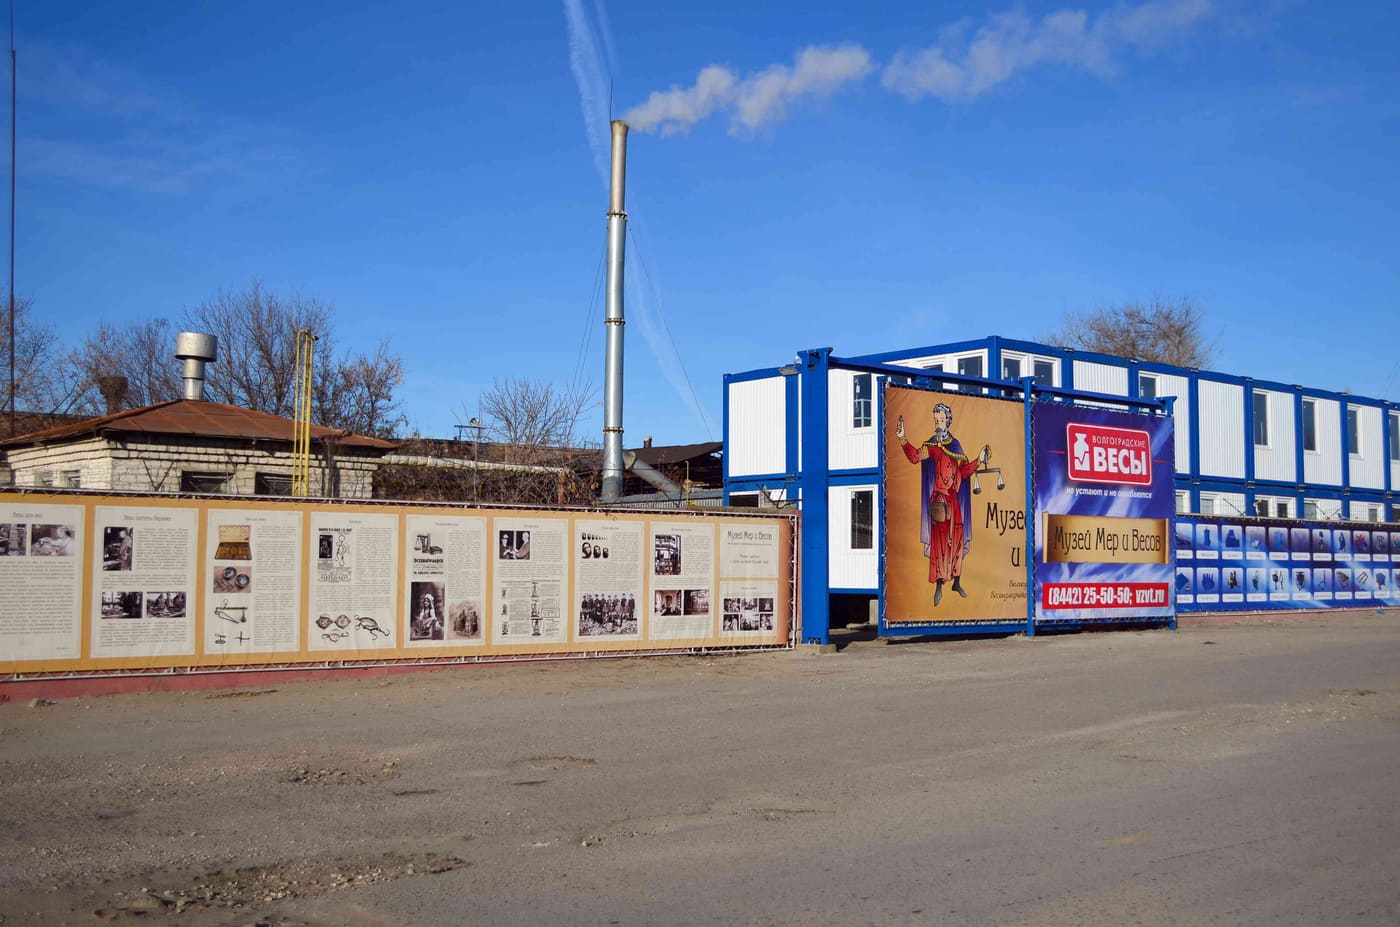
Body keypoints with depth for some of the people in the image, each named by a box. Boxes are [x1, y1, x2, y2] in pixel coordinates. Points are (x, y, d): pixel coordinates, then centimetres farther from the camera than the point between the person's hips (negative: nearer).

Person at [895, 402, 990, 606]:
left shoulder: (955, 445, 12)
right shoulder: (931, 445, -2)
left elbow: (964, 471, 12)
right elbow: (915, 456, -21)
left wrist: (978, 461, 0)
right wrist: (902, 439, -34)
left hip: (955, 499, 5)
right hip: (939, 499, -5)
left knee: (957, 538, 9)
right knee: (939, 539, -8)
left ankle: (957, 582, 20)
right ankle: (939, 587, -5)